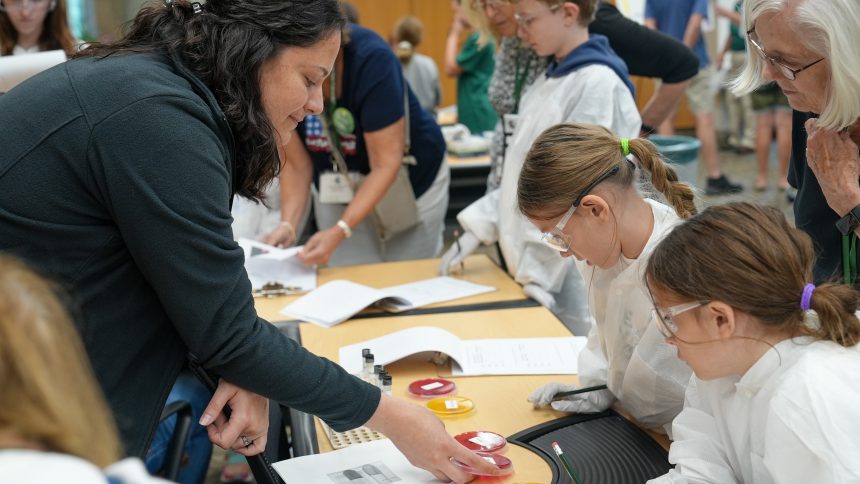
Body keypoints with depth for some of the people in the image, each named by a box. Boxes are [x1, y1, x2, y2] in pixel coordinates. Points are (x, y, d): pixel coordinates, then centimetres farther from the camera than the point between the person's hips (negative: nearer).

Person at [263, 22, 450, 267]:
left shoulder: (370, 58, -31)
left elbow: (386, 165, -29)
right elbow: (296, 163, -12)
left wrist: (339, 232, -38)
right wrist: (288, 224, -29)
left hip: (411, 182, -3)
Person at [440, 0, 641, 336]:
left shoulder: (597, 84, -16)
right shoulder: (550, 79, 12)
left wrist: (539, 273, -19)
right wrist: (478, 228, 7)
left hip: (570, 275, -8)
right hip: (533, 266, 8)